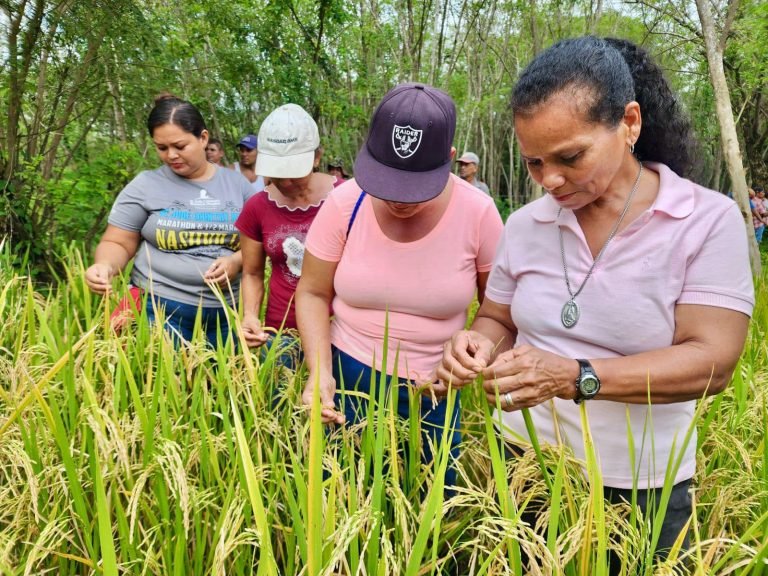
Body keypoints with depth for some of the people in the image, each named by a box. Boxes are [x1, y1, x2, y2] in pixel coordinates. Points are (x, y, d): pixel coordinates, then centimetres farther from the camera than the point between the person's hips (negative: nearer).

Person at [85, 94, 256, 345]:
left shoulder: (237, 183, 6)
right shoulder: (145, 185, 0)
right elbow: (117, 244, 3)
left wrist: (238, 261, -11)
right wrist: (105, 266, -18)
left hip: (227, 313, 3)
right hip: (160, 311, -2)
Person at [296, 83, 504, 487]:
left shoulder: (478, 214, -13)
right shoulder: (345, 203, -12)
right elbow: (313, 293, -3)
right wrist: (320, 371, -16)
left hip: (434, 395, 0)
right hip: (347, 379, 1)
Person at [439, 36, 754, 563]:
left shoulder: (708, 220, -13)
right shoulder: (526, 224, -2)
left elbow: (712, 361, -19)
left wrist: (575, 377, -31)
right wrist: (481, 344, -16)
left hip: (638, 490, -3)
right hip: (523, 466, 3)